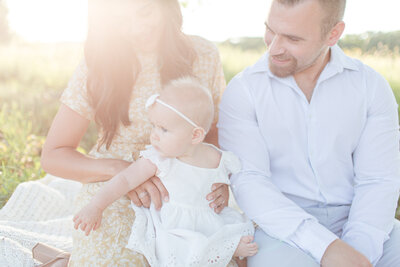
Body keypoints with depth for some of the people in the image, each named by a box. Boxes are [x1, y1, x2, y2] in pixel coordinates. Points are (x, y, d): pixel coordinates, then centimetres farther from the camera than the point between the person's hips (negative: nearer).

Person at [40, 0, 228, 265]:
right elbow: (53, 155, -7)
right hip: (114, 201, -3)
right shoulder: (98, 68, -10)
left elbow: (215, 128, 10)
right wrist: (121, 170, -24)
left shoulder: (203, 55, -3)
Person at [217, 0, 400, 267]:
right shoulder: (243, 90, -5)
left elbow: (378, 180, -4)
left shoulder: (371, 85, 1)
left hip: (356, 221, 2)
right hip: (283, 228, -2)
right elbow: (248, 180, -14)